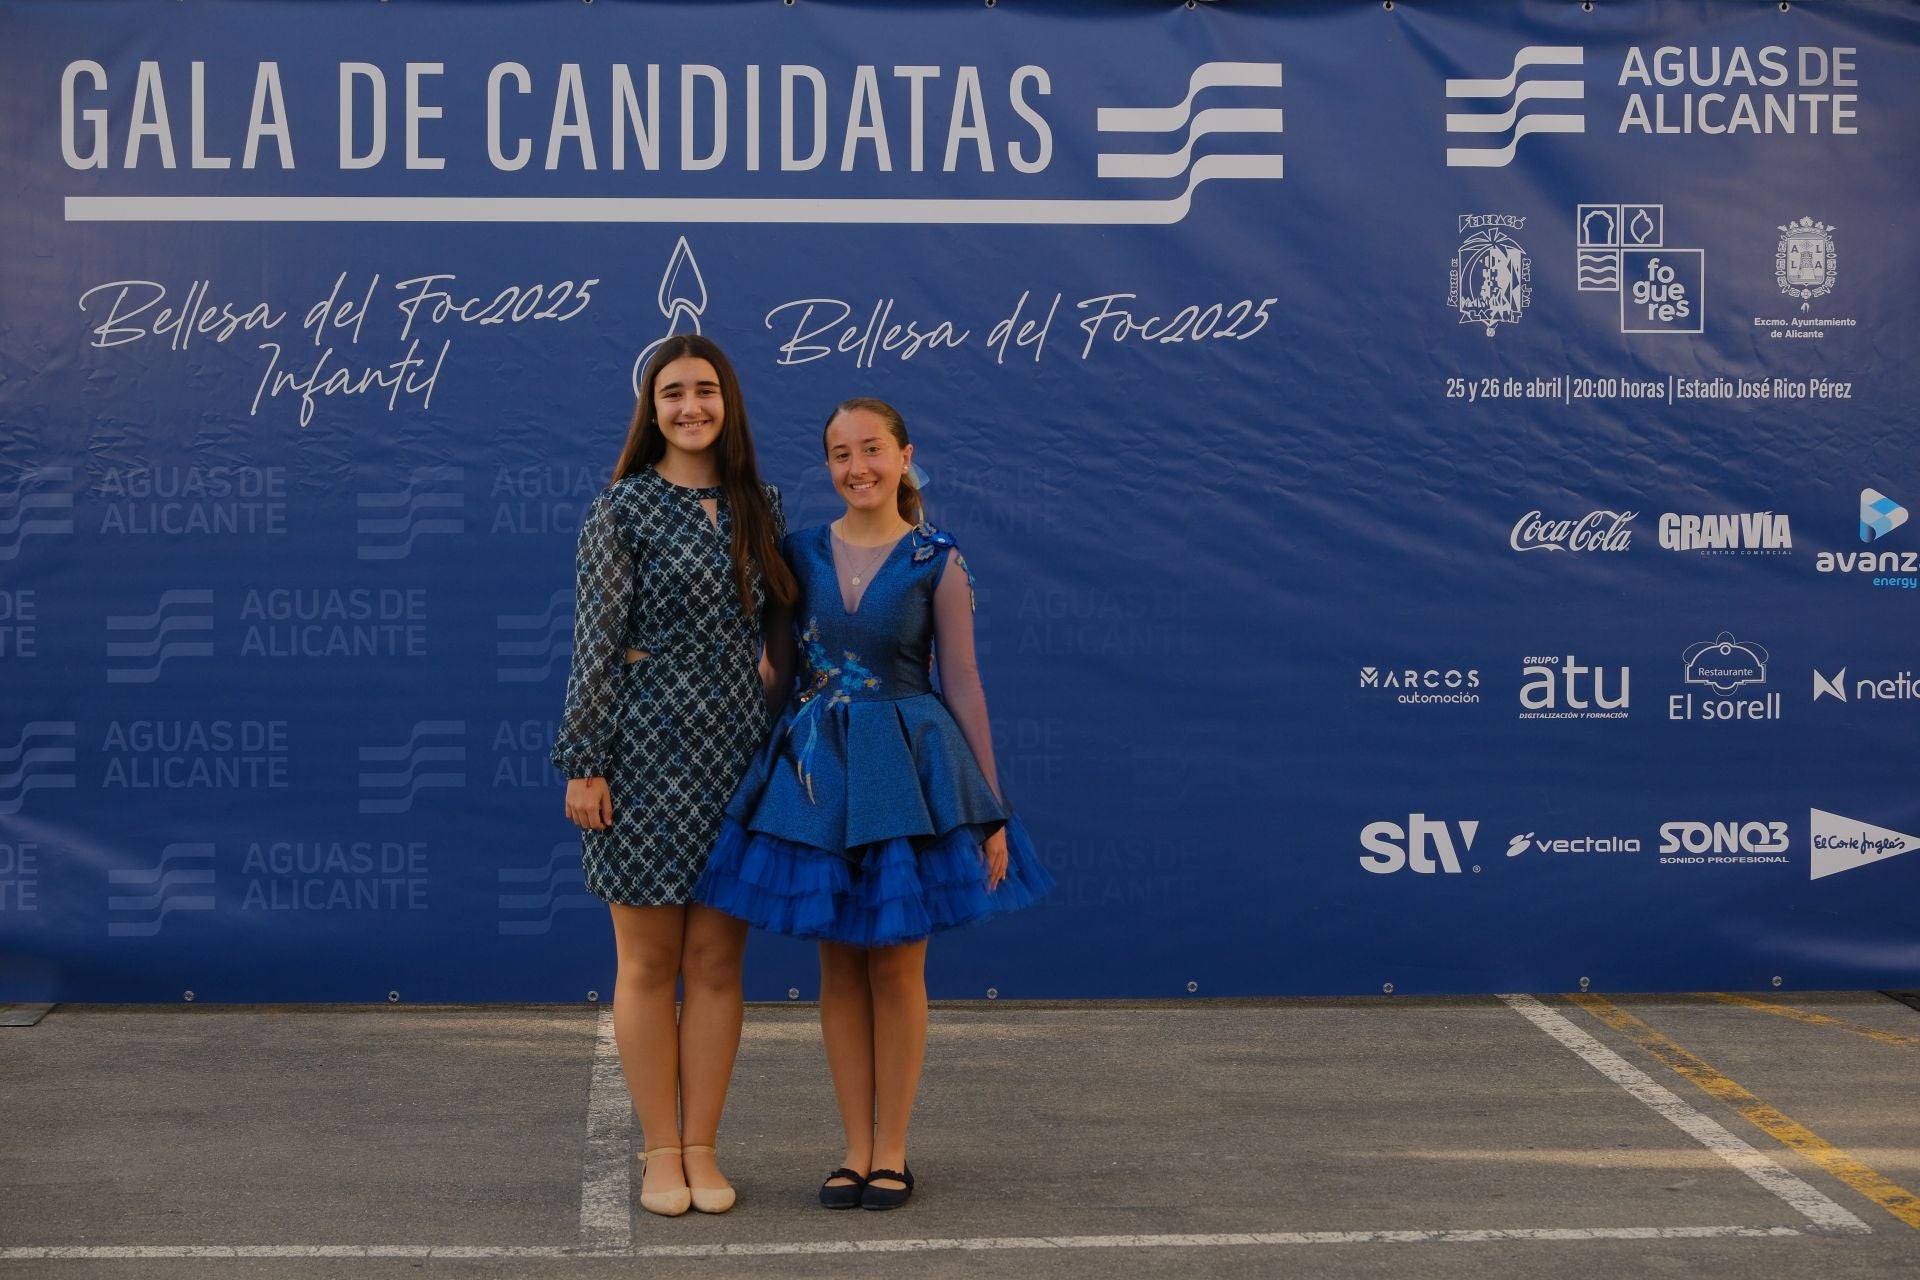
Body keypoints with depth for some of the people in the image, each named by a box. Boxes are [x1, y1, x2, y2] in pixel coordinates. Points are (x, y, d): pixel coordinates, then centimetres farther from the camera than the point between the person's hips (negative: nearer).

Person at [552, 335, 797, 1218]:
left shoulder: (759, 506, 10)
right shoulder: (623, 509, -2)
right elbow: (595, 642, -5)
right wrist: (583, 764, -9)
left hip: (737, 751, 4)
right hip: (647, 751, -4)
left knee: (718, 961, 6)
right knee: (648, 959, 2)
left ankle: (701, 1148, 15)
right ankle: (660, 1152, 12)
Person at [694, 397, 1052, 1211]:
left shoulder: (936, 564, -3)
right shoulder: (800, 554, 4)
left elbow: (963, 686, -2)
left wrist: (990, 814, -2)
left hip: (908, 771, -2)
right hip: (815, 769, 3)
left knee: (897, 965, 3)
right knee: (839, 965, 7)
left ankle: (891, 1151, 14)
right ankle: (856, 1149, 17)